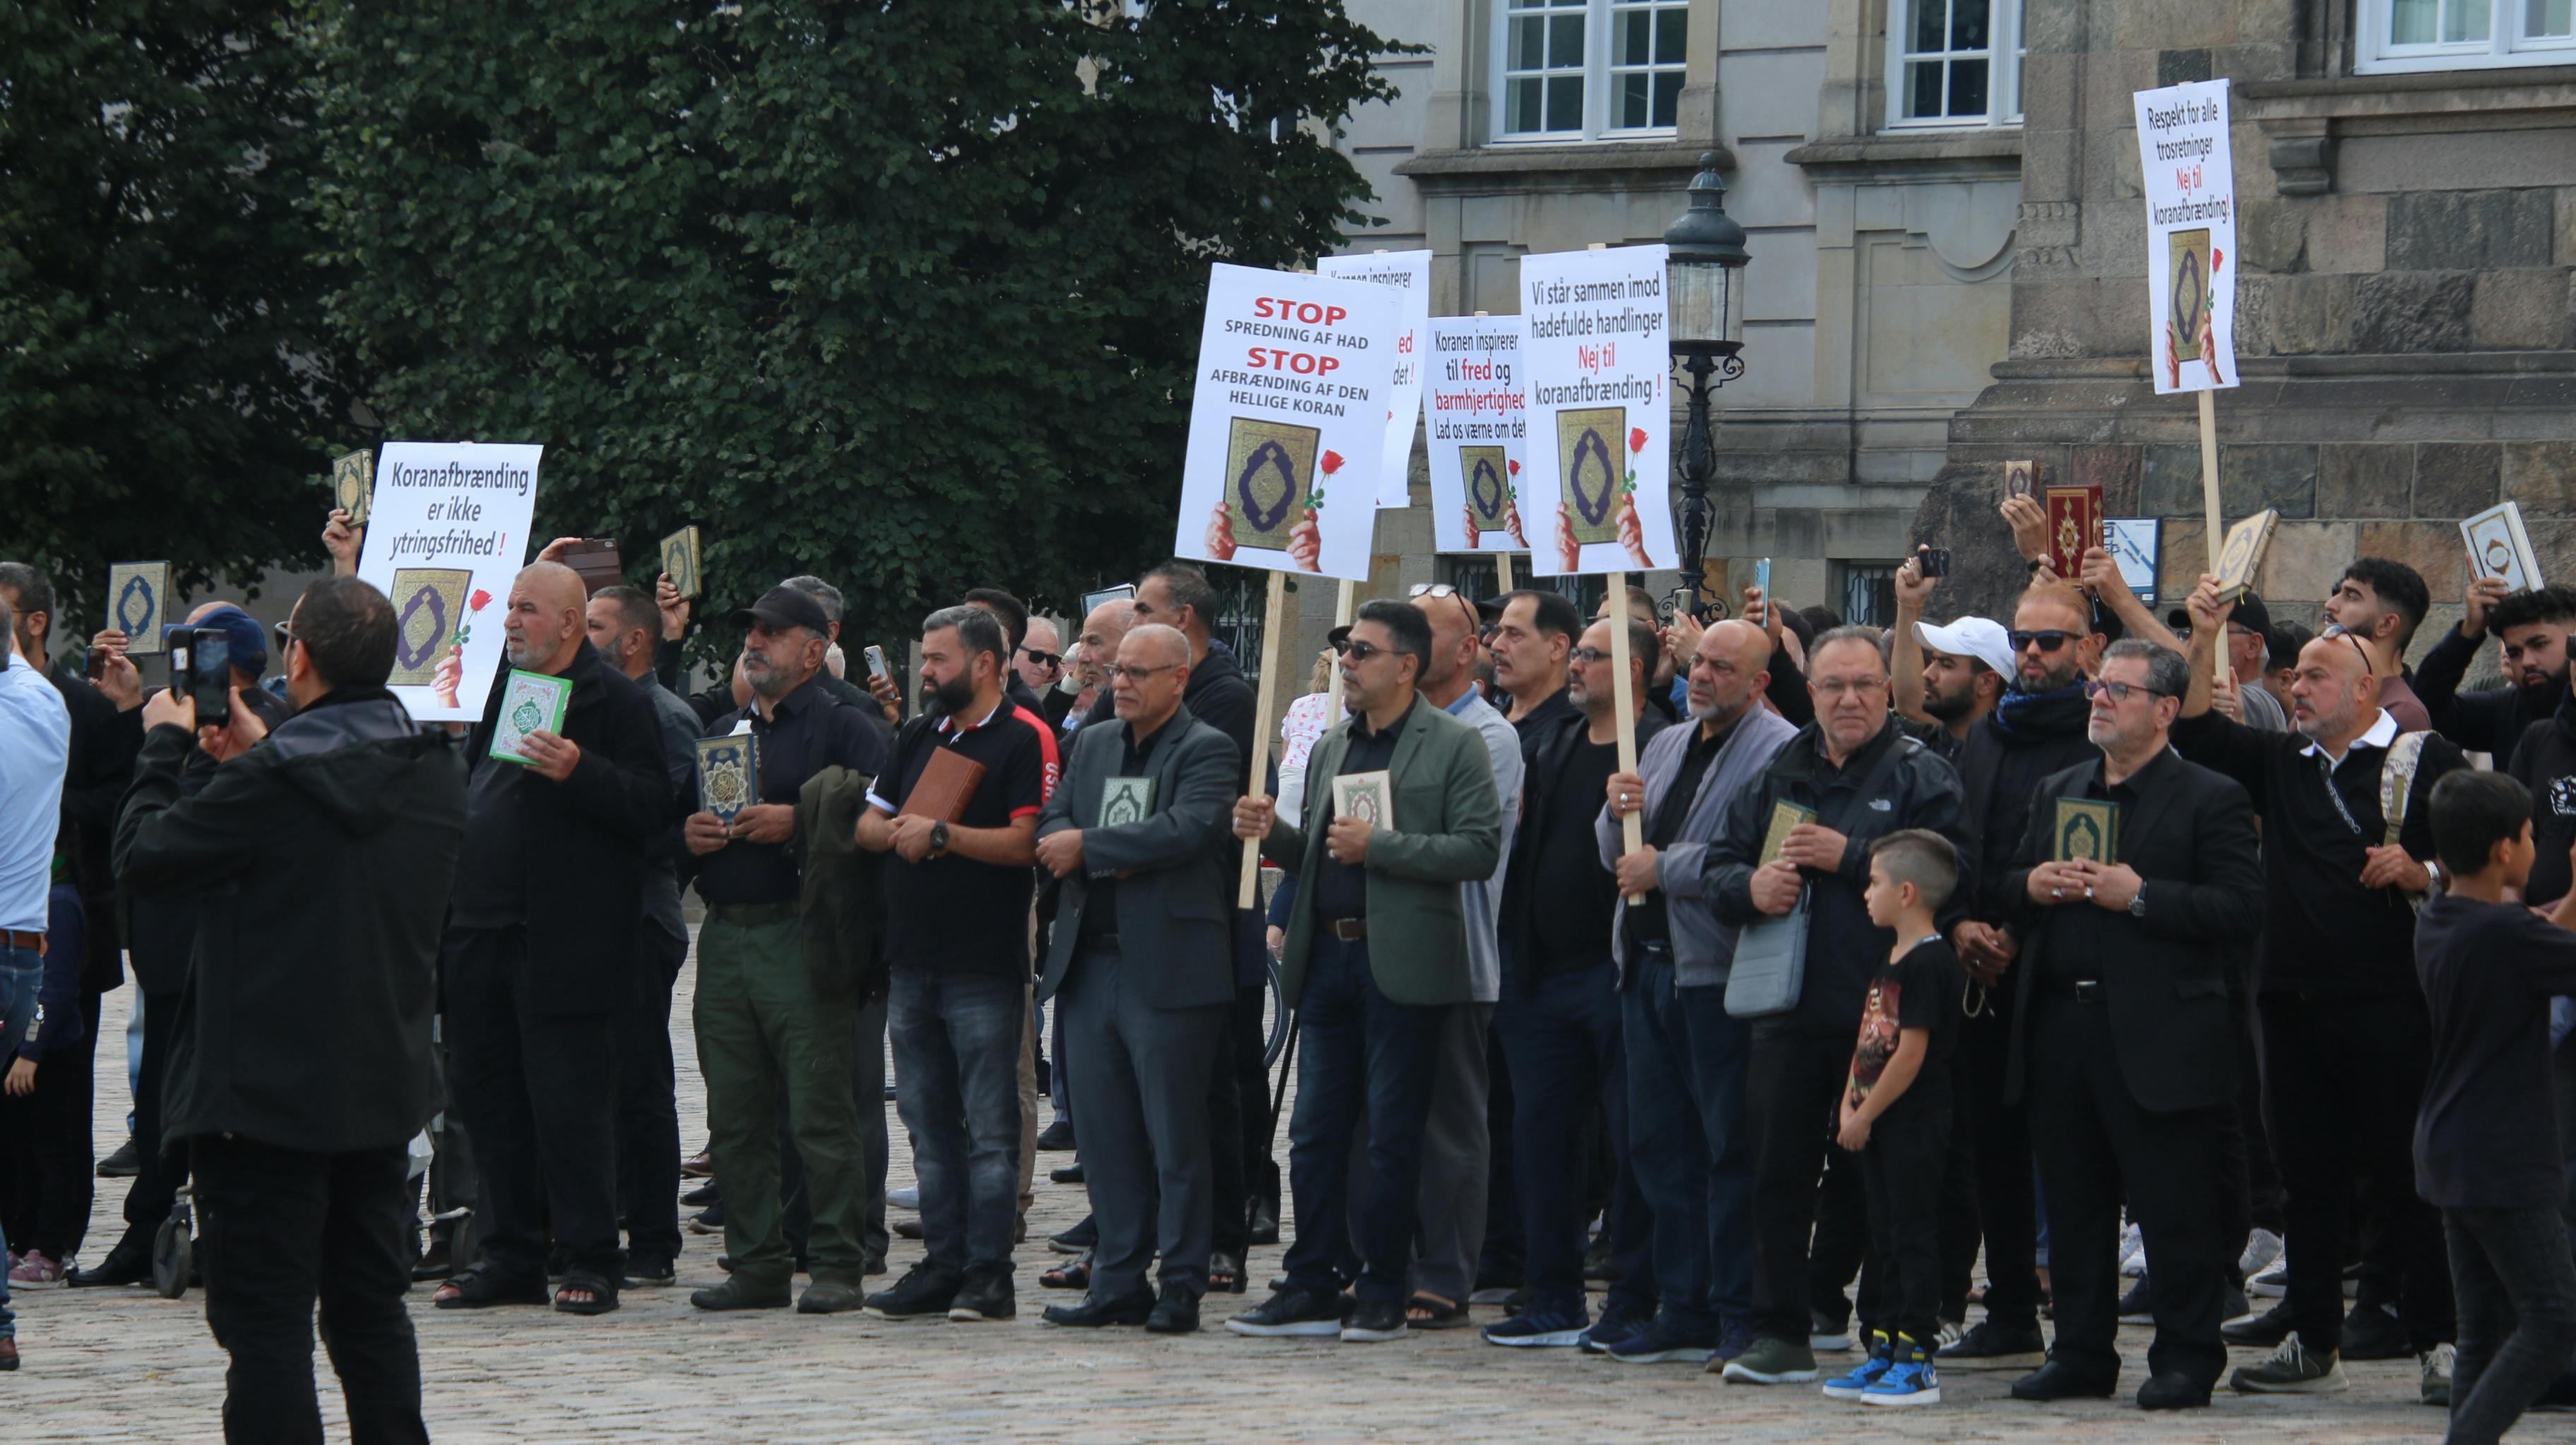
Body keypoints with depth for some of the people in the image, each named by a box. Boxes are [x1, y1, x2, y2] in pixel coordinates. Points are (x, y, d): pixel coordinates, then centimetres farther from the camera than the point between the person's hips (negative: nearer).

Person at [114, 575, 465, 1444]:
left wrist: (165, 746, 5)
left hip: (267, 1096, -7)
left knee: (266, 1326, -3)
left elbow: (142, 856, -9)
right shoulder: (433, 772, 3)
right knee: (372, 1313, 16)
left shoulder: (272, 783, -20)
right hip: (385, 1087, 7)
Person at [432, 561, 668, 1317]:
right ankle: (510, 1259, 17)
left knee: (568, 1104, -5)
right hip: (482, 935, 8)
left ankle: (590, 1264, 1)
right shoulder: (502, 691, 18)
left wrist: (578, 772, -26)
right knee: (488, 1098, 10)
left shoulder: (615, 700, -5)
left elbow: (651, 806, -14)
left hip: (563, 944, -8)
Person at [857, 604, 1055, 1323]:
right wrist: (897, 832, -4)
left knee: (990, 1128, -5)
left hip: (986, 966, -7)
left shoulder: (1025, 739, -6)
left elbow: (1025, 841, -16)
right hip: (912, 959, 8)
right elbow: (868, 822, 17)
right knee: (929, 1124, 10)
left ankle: (988, 1274, -3)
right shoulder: (919, 734, 17)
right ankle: (942, 1265, 14)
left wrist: (942, 835, -17)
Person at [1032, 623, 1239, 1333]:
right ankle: (1119, 1282, 16)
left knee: (1175, 1135, -2)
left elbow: (1189, 828, -19)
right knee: (1104, 1134, 9)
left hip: (1168, 972, -6)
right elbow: (1051, 828, 10)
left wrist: (1090, 847, -12)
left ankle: (1181, 1287, 4)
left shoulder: (1207, 750, -3)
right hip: (1090, 966, 6)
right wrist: (1111, 860, -11)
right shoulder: (1093, 744, 17)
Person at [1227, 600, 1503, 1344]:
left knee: (1392, 1138, -1)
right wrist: (1275, 833, 1)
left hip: (1401, 966, -6)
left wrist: (1377, 846, -17)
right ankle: (1312, 1288, 11)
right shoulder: (1332, 747, 17)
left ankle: (1384, 1294, 7)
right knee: (1315, 1133, 6)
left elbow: (1480, 850, -13)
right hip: (1328, 956, 6)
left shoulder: (1454, 746, -3)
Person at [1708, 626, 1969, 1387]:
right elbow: (1718, 868, 16)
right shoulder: (1778, 776, 16)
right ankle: (1779, 1332, 12)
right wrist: (1750, 887, -7)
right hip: (1788, 1010, 5)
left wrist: (1848, 858, -16)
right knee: (1779, 1172, 6)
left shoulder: (1921, 776, 0)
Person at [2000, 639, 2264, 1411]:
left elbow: (2241, 908, -11)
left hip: (2155, 1037, -6)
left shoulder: (2210, 799, -2)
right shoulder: (2056, 792, 19)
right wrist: (2030, 886, -1)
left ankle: (2186, 1358, 6)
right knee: (2072, 1202, 9)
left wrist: (2141, 897, -17)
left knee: (2173, 1208, -2)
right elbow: (2009, 886, 22)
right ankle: (2082, 1353, 17)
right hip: (2058, 1028, 6)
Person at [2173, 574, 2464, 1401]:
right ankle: (2312, 1342, 16)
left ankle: (2438, 1343, -2)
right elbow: (2196, 735, 13)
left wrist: (2418, 874, -22)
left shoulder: (2425, 761, -1)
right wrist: (2204, 643, 3)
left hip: (2387, 1003, -6)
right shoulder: (2283, 764, 18)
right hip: (2294, 1002, 6)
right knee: (2307, 1176, 9)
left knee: (2399, 1174, -6)